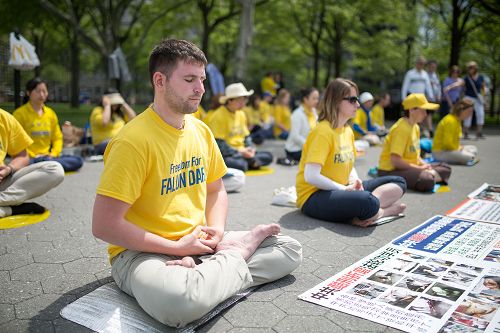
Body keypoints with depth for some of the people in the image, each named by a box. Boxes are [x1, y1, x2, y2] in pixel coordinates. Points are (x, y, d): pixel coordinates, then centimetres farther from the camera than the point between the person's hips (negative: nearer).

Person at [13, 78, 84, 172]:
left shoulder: (51, 113, 14)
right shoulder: (20, 113, -1)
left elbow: (57, 137, 17)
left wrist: (53, 154, -1)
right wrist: (28, 156, -15)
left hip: (47, 157, 6)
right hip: (28, 159, -6)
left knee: (78, 160, -21)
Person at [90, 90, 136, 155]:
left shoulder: (119, 111, 21)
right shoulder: (97, 111, -1)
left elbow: (132, 117, 10)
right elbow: (104, 122, -22)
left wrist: (123, 103, 8)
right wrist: (107, 105, -10)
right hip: (103, 144, -6)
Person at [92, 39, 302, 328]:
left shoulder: (201, 131, 4)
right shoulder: (133, 140, -18)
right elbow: (104, 225, -20)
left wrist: (217, 230, -4)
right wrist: (177, 247, -16)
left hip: (198, 243, 6)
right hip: (142, 251, -6)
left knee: (291, 250, 1)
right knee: (182, 302, -40)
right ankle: (237, 254, -10)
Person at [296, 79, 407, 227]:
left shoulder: (348, 130, 10)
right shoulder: (323, 131, -16)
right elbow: (310, 176, -24)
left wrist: (355, 181, -3)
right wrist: (344, 188, -16)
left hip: (342, 189, 10)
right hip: (314, 196, -9)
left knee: (398, 182, 5)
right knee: (367, 201, -38)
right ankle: (385, 210, -7)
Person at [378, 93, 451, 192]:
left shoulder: (415, 127, 9)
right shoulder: (401, 128, -20)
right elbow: (395, 161, -26)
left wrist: (424, 165, -3)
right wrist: (419, 168, -16)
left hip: (410, 167, 10)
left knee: (445, 168, 11)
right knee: (427, 181, -35)